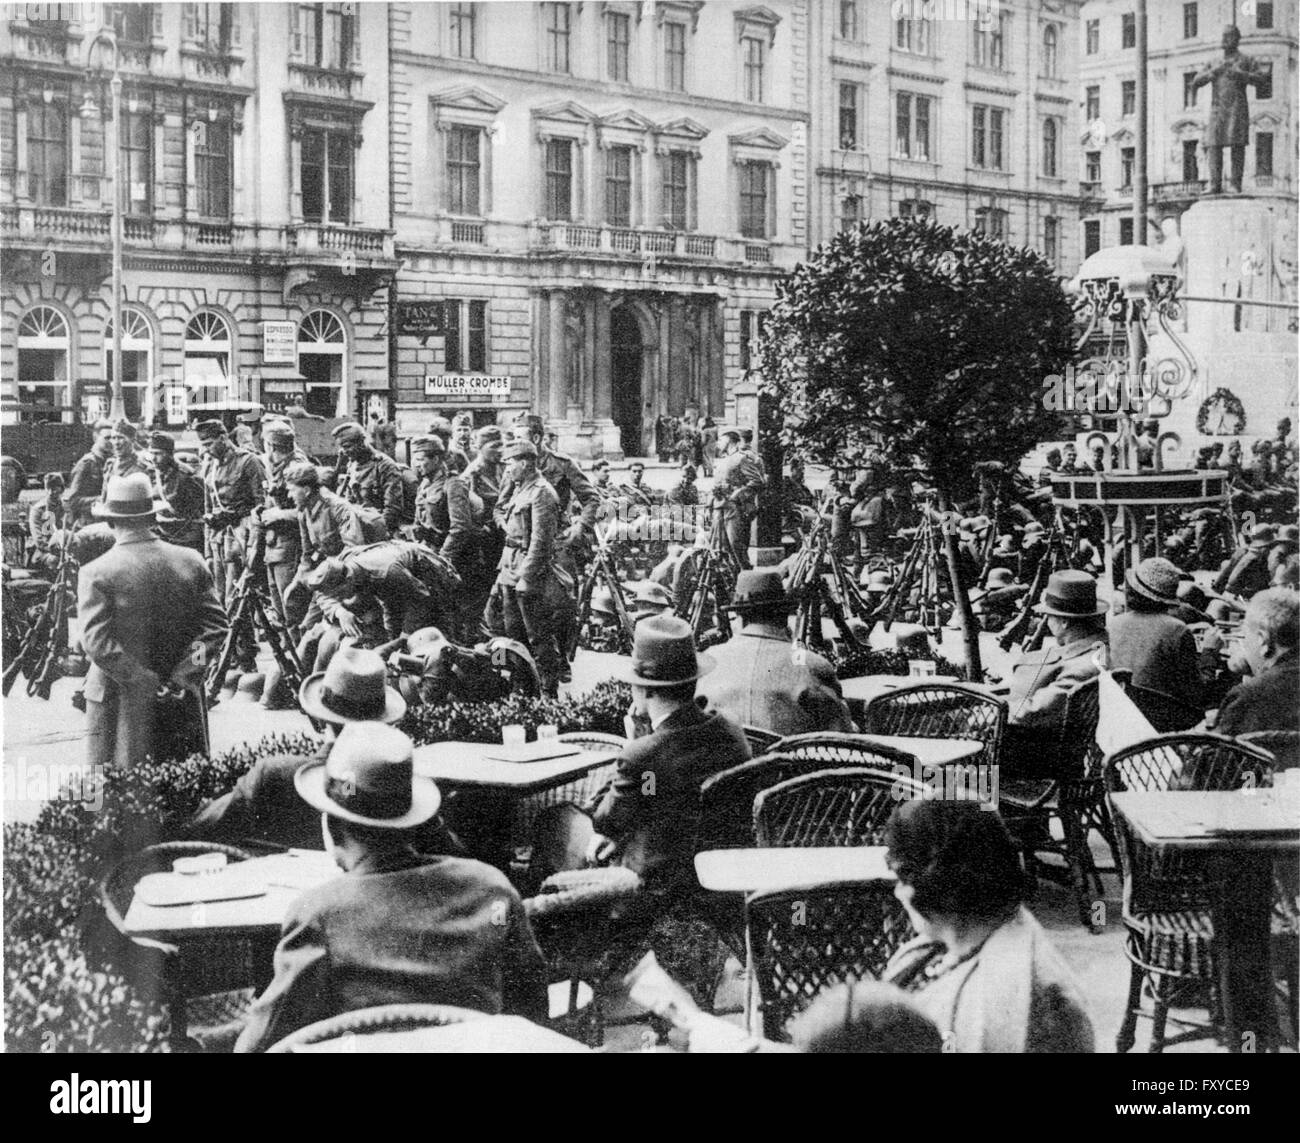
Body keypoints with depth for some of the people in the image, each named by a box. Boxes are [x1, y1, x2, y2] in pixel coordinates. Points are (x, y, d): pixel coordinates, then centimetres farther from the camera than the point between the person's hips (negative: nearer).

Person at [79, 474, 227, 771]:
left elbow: (97, 642, -16)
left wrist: (147, 682, -12)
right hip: (183, 699, 4)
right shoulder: (191, 562, 2)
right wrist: (183, 674, -5)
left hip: (121, 703, -3)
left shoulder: (96, 573, -10)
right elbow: (216, 624, 0)